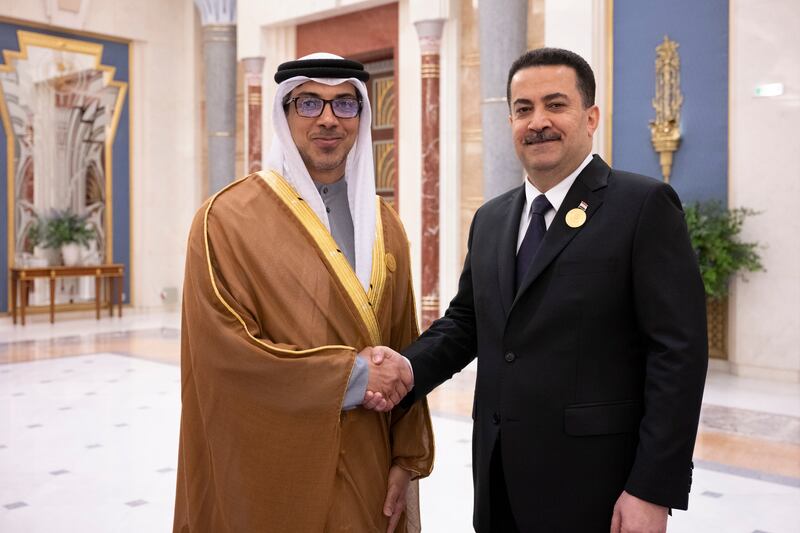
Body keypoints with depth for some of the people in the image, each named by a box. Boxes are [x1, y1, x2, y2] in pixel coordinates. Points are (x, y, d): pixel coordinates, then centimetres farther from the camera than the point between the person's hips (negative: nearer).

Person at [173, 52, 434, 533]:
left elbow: (405, 351, 6)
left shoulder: (385, 225, 5)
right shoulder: (228, 219, -10)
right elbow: (224, 354, -16)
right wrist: (351, 373, -16)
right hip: (269, 476, -4)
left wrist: (408, 457, 0)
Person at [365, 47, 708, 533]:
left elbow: (679, 352, -13)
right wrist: (405, 371, -5)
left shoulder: (644, 205, -9)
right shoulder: (491, 219, 10)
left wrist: (653, 491, -16)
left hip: (592, 483, -5)